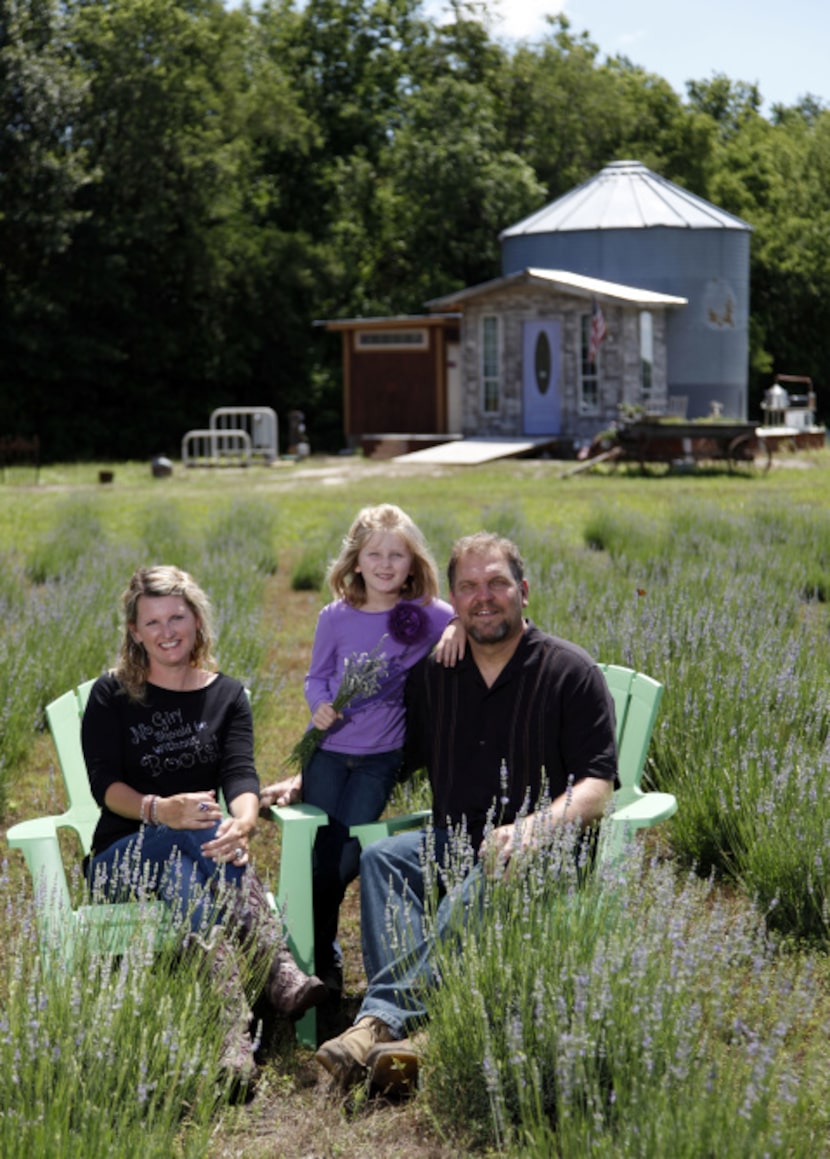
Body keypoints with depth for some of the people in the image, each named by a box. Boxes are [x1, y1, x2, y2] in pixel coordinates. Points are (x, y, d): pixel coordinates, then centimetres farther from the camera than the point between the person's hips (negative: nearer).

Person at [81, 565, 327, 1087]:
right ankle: (281, 974, -47)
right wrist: (161, 811, -31)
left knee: (183, 877, -36)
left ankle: (233, 1037, -53)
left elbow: (241, 773, -7)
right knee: (203, 836, -35)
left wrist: (244, 821, -33)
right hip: (123, 855, -1)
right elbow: (104, 784, -8)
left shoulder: (228, 695, 10)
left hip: (193, 849, 1)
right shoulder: (112, 696, 5)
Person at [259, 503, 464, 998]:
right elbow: (317, 678, 10)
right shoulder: (336, 617, -1)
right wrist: (320, 707, -11)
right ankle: (320, 963, 25)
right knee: (319, 860, 2)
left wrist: (462, 626, -24)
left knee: (346, 863, -3)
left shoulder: (427, 615, -5)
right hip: (329, 749, 1)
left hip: (380, 757, -1)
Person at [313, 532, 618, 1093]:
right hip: (453, 839, 4)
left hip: (544, 851, -4)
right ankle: (398, 1038, -43)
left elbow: (598, 786, -7)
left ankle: (382, 1017, -43)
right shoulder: (433, 672, 14)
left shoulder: (570, 671, 0)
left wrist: (533, 828, -25)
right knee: (382, 858, -27)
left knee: (484, 882, -37)